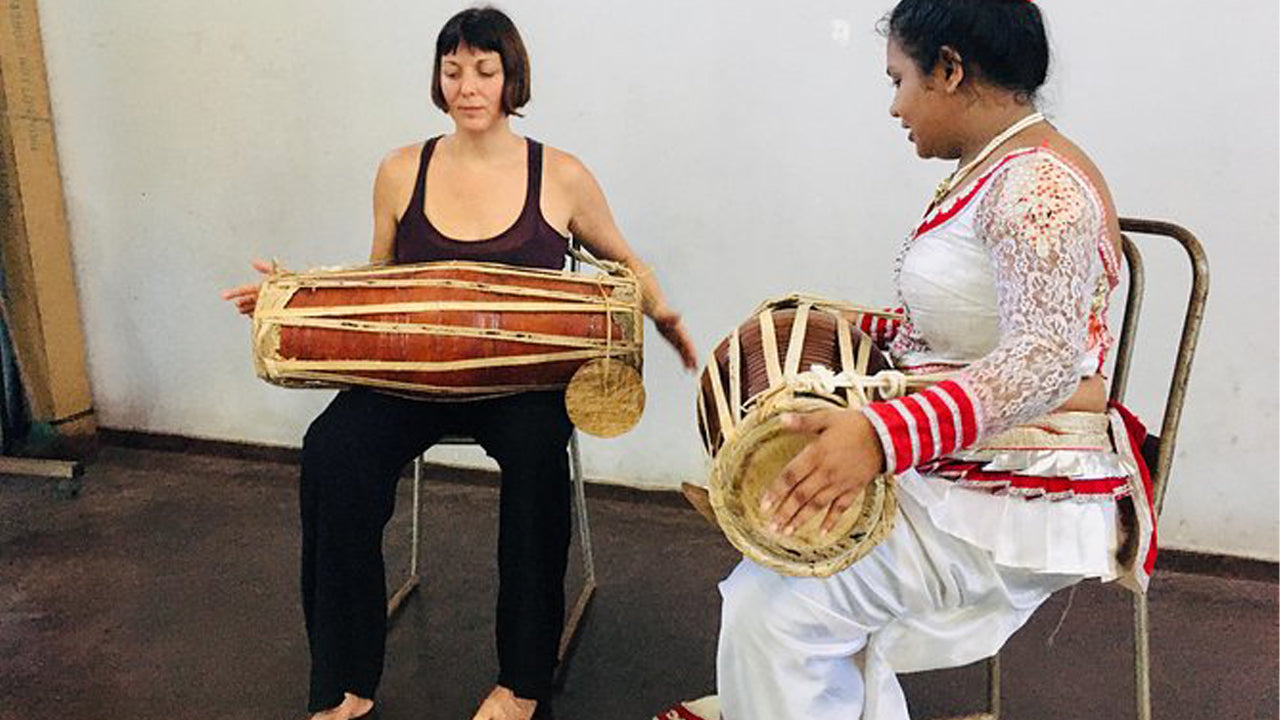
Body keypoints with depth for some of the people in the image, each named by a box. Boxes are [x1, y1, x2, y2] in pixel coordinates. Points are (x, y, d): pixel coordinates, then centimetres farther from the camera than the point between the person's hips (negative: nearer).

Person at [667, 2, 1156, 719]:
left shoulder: (1038, 183, -19)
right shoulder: (991, 174, 12)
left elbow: (1043, 361, -32)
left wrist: (883, 436, -43)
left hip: (1022, 497, -11)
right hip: (957, 469, 11)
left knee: (772, 603, -17)